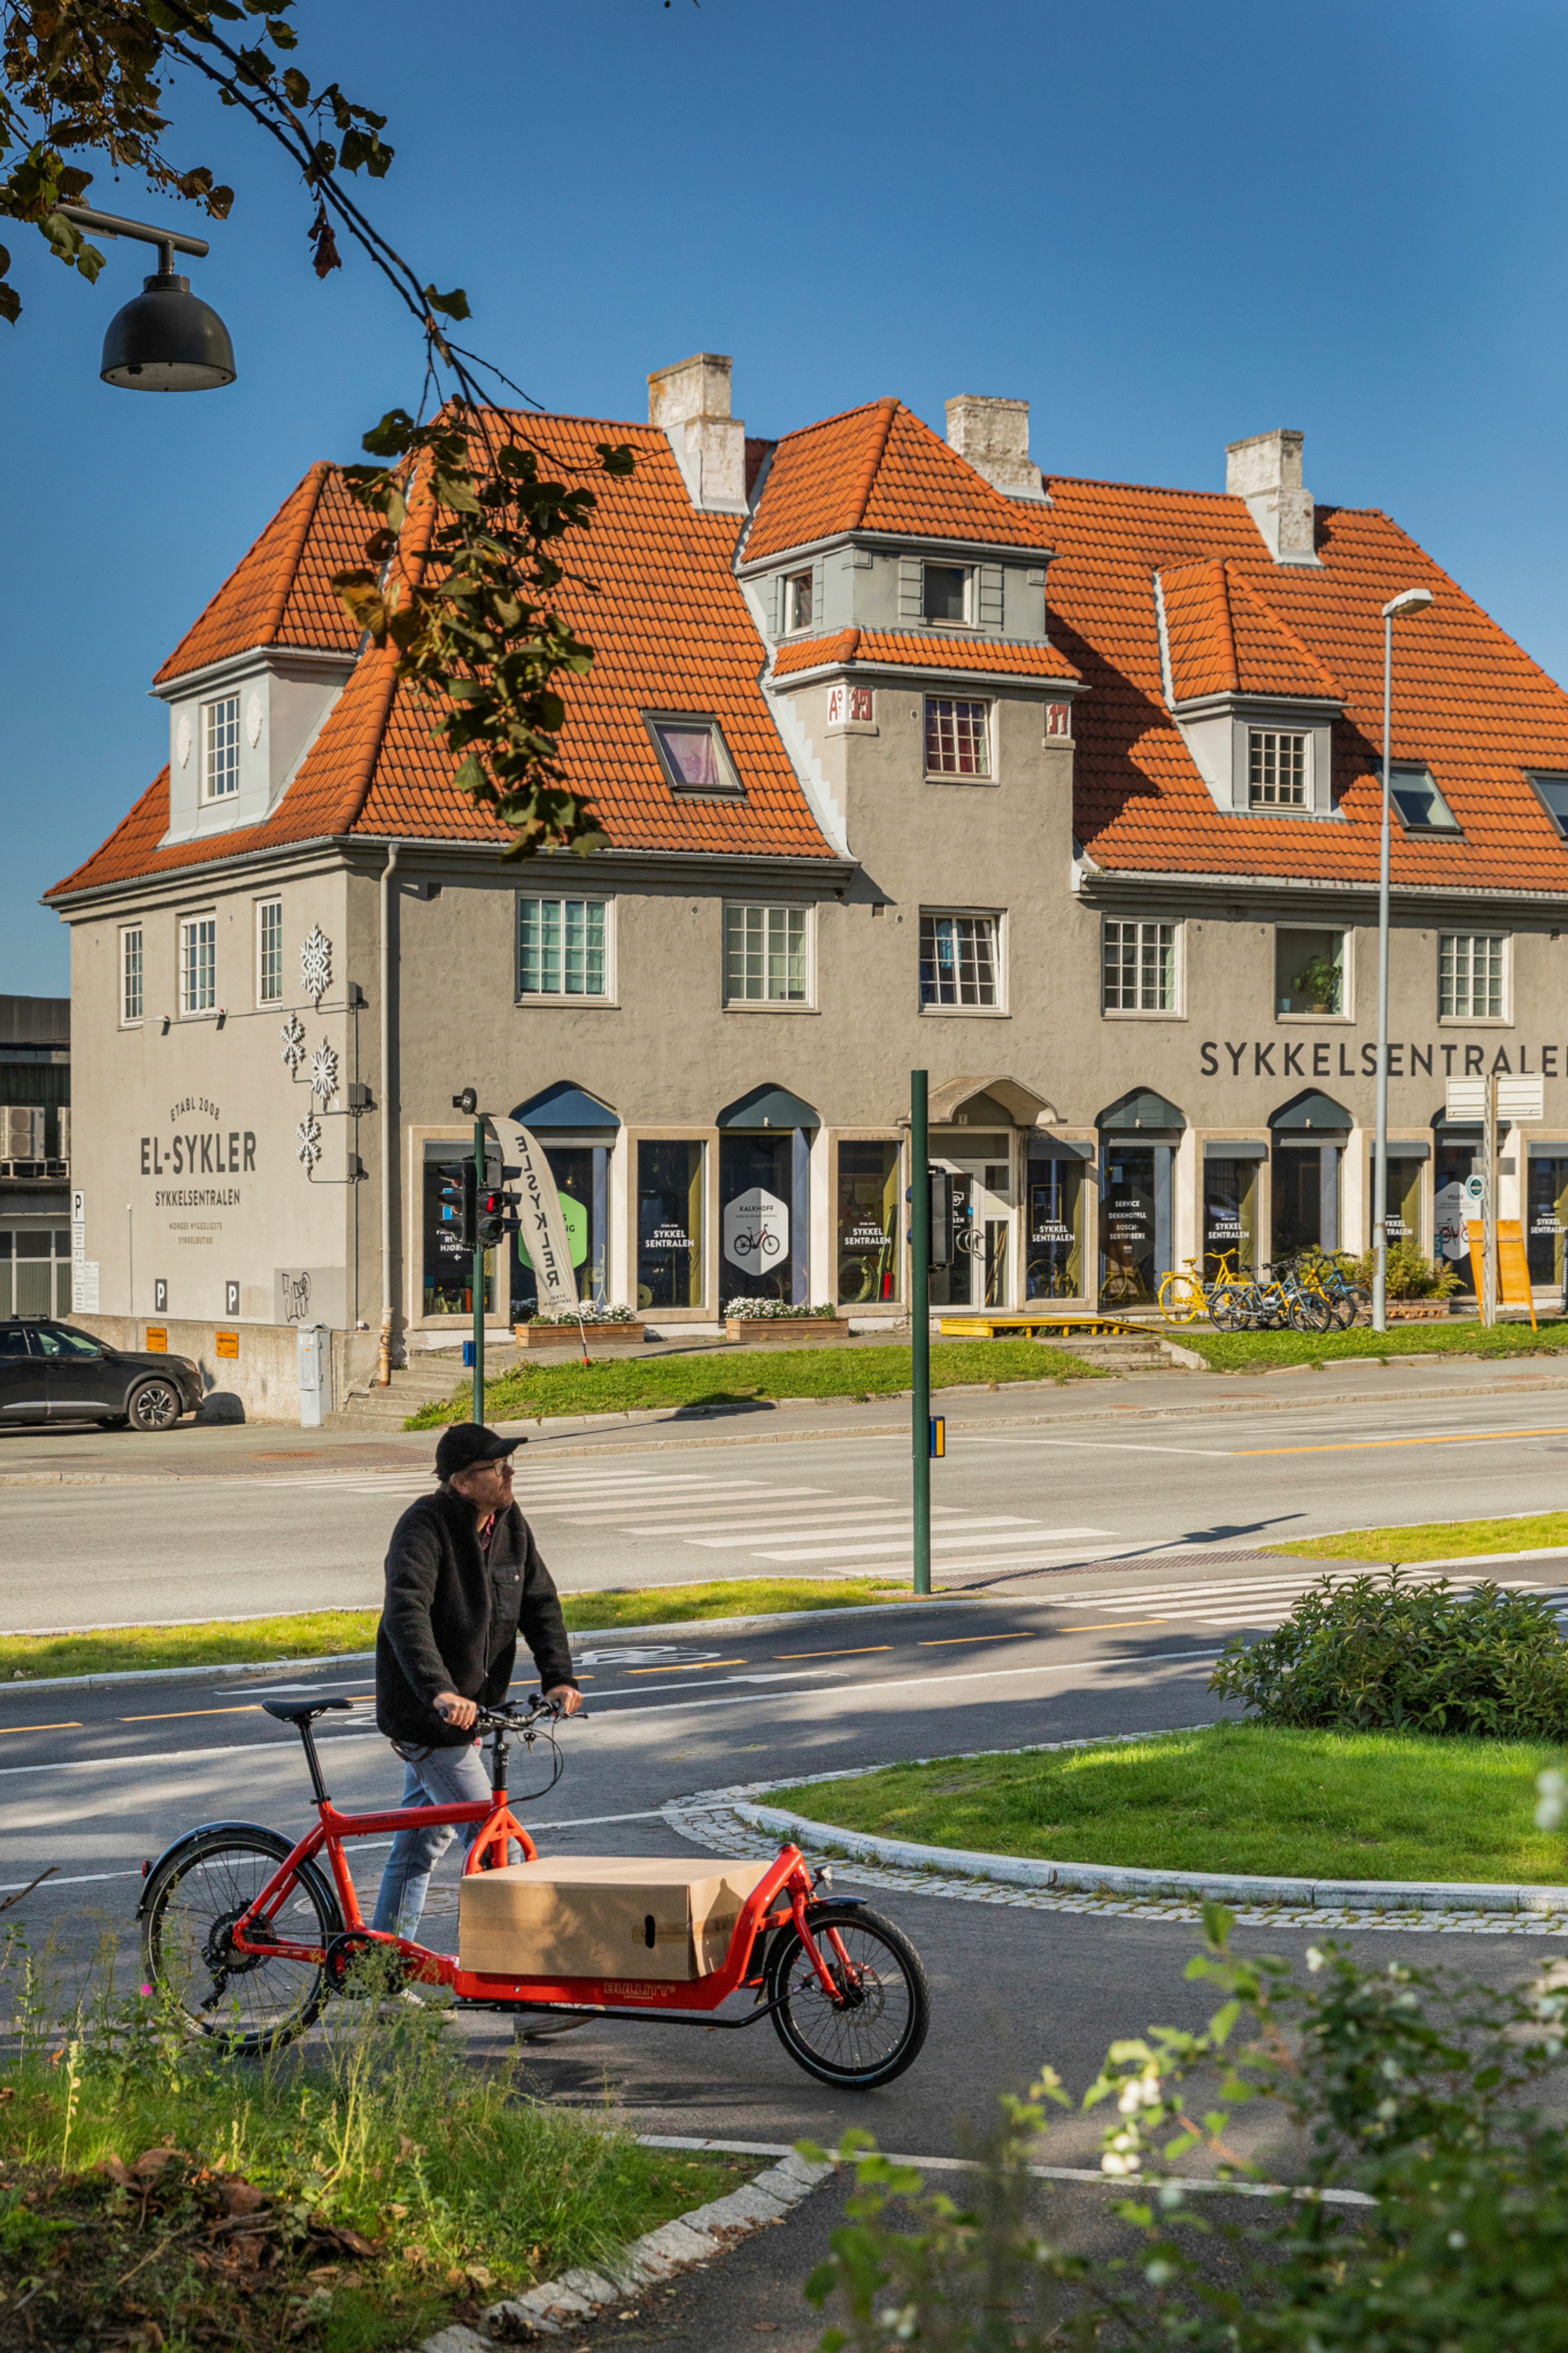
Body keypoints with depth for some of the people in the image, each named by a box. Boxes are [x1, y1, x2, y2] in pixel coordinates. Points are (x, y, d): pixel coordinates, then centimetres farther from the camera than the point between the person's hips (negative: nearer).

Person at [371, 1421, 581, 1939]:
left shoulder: (509, 1523, 4)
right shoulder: (425, 1526, -20)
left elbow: (539, 1602, 6)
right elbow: (407, 1613, -33)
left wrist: (558, 1677, -10)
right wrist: (439, 1692, -45)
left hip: (468, 1708, 8)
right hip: (424, 1714, -8)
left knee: (423, 1842, 16)